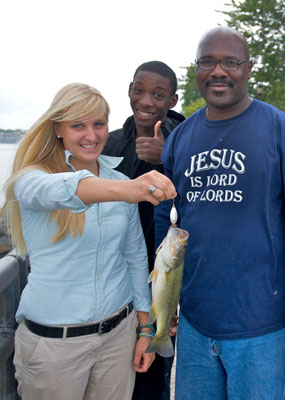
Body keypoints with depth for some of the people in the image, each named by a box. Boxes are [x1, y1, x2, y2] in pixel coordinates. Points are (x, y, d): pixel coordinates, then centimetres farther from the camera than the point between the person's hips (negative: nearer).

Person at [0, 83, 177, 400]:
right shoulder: (30, 179, -10)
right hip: (53, 339, -3)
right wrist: (124, 190, -54)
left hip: (118, 331, 4)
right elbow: (57, 191, -35)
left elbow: (136, 257, 8)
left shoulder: (122, 182, 3)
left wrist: (145, 328, 6)